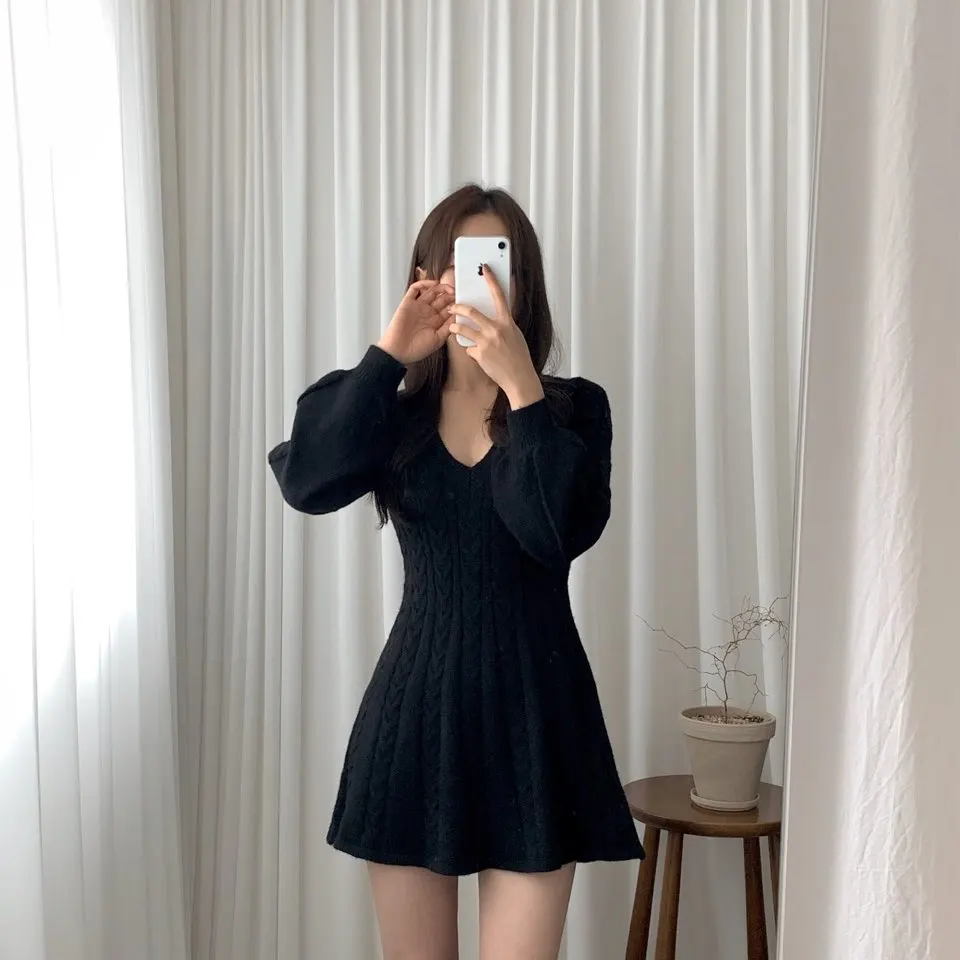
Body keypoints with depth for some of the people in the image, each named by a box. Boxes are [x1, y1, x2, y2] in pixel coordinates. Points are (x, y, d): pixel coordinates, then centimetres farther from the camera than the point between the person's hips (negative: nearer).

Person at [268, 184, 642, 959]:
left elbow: (561, 532, -18)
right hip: (415, 702, 2)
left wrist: (521, 387, -21)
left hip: (532, 706, -2)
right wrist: (386, 357, -16)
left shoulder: (574, 408, 0)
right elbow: (307, 484, -14)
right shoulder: (397, 412, 5)